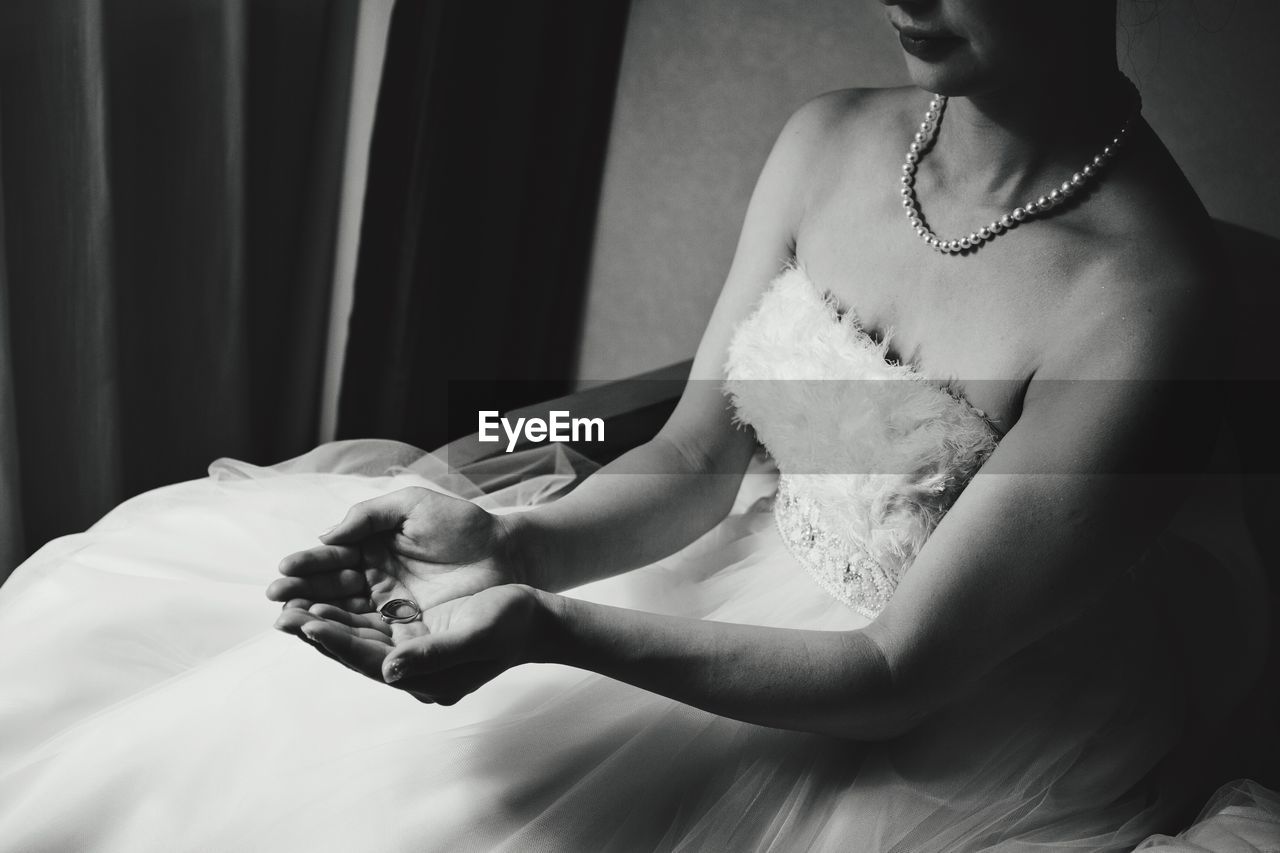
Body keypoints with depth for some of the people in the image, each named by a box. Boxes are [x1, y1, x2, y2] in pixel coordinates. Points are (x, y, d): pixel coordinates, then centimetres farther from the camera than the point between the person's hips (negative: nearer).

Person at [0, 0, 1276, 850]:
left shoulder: (1141, 295, -24)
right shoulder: (828, 143, -5)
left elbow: (898, 673, -21)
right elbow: (694, 461, -1)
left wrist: (553, 631, -31)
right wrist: (507, 543, -21)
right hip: (746, 588, 6)